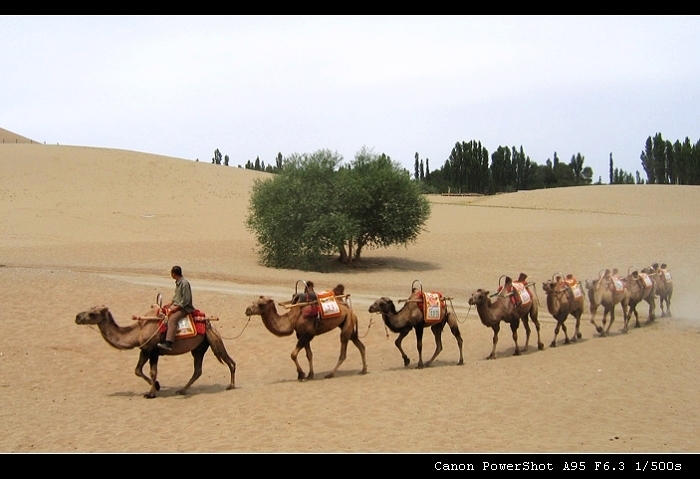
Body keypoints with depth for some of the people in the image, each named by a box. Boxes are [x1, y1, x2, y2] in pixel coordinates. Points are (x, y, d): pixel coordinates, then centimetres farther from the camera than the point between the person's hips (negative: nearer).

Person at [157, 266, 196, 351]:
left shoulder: (184, 283, -17)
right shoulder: (177, 282, 12)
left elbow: (186, 300, -19)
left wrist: (175, 308, -20)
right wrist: (170, 303, 10)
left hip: (184, 307, -10)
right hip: (176, 305, 10)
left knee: (172, 318, -32)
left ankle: (168, 344, -43)